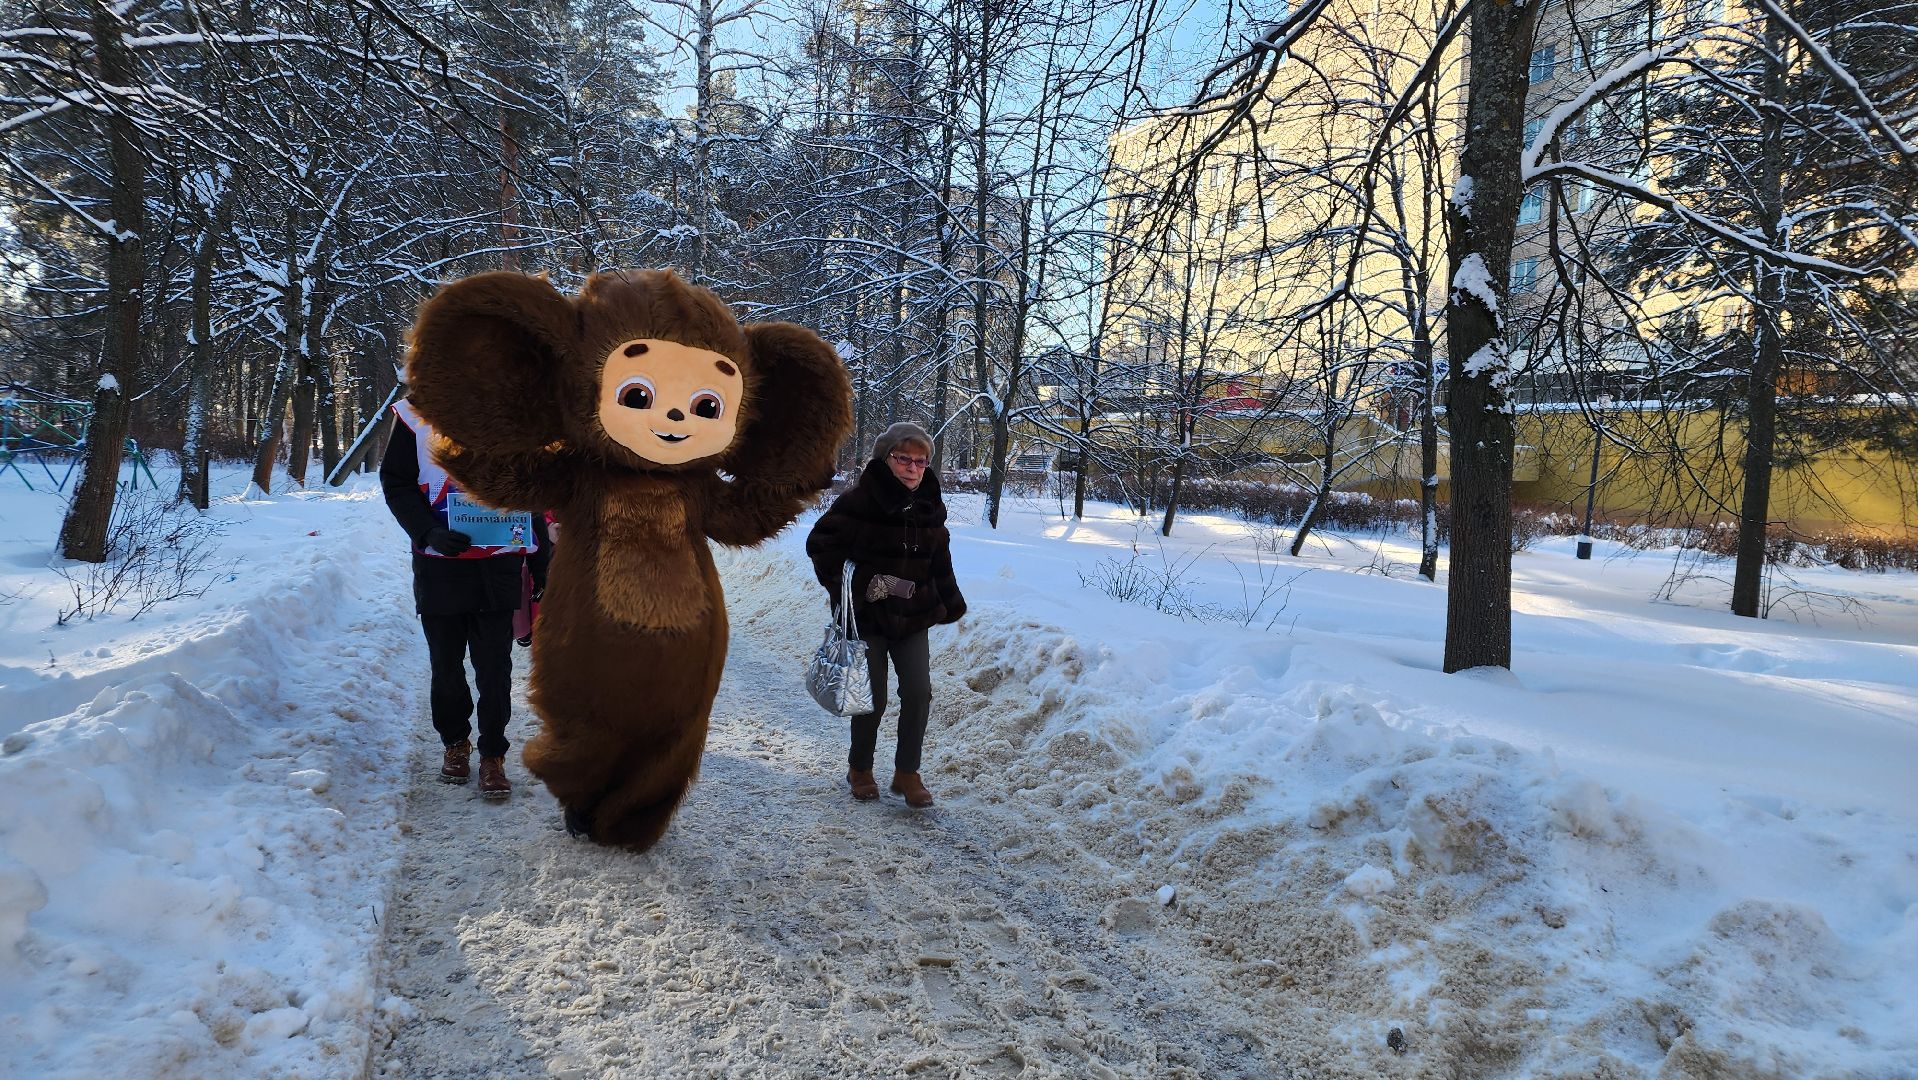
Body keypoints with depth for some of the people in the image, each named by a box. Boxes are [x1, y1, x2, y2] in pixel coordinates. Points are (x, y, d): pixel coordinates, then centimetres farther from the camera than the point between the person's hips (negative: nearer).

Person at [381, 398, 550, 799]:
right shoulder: (416, 413, 0)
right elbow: (396, 483, 0)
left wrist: (540, 559, 11)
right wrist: (429, 532, -17)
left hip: (499, 566, 1)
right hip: (439, 563, 0)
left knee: (494, 666, 2)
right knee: (446, 663, 12)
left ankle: (493, 754, 13)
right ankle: (455, 742, 31)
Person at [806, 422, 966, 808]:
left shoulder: (930, 508, 3)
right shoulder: (859, 501, -15)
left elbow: (940, 562, 15)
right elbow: (820, 544, -9)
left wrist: (951, 605, 15)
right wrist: (845, 587, -16)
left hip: (913, 618, 4)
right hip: (867, 617, -4)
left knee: (918, 692, -2)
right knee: (873, 699, 2)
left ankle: (907, 773, 15)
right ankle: (860, 768, 27)